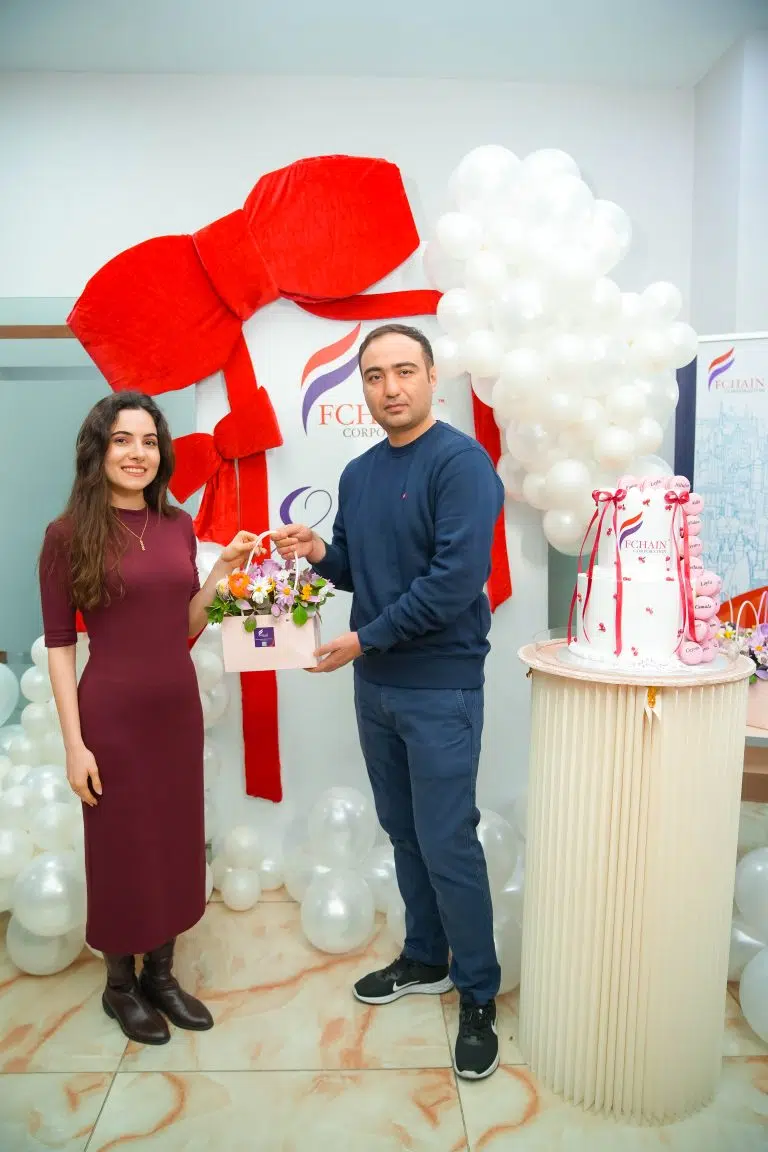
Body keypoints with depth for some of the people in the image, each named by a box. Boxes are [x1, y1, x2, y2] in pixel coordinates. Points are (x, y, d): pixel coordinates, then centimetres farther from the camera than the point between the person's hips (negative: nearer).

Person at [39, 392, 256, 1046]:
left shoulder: (179, 527, 5)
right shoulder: (69, 534, -9)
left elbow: (186, 629, 9)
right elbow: (59, 644, -9)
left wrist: (223, 571, -4)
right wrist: (74, 743, -12)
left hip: (179, 708, 5)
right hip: (111, 714, -5)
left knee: (176, 843, 15)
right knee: (121, 849, 10)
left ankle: (161, 974, 37)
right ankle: (120, 985, 34)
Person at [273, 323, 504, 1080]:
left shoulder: (460, 461, -13)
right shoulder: (358, 474, 10)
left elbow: (457, 579, -21)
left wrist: (364, 639, -15)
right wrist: (319, 552, -5)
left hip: (440, 687, -7)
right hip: (375, 685, 7)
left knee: (447, 844, 1)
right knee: (403, 832, 18)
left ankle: (478, 996, 21)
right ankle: (424, 960, 37)